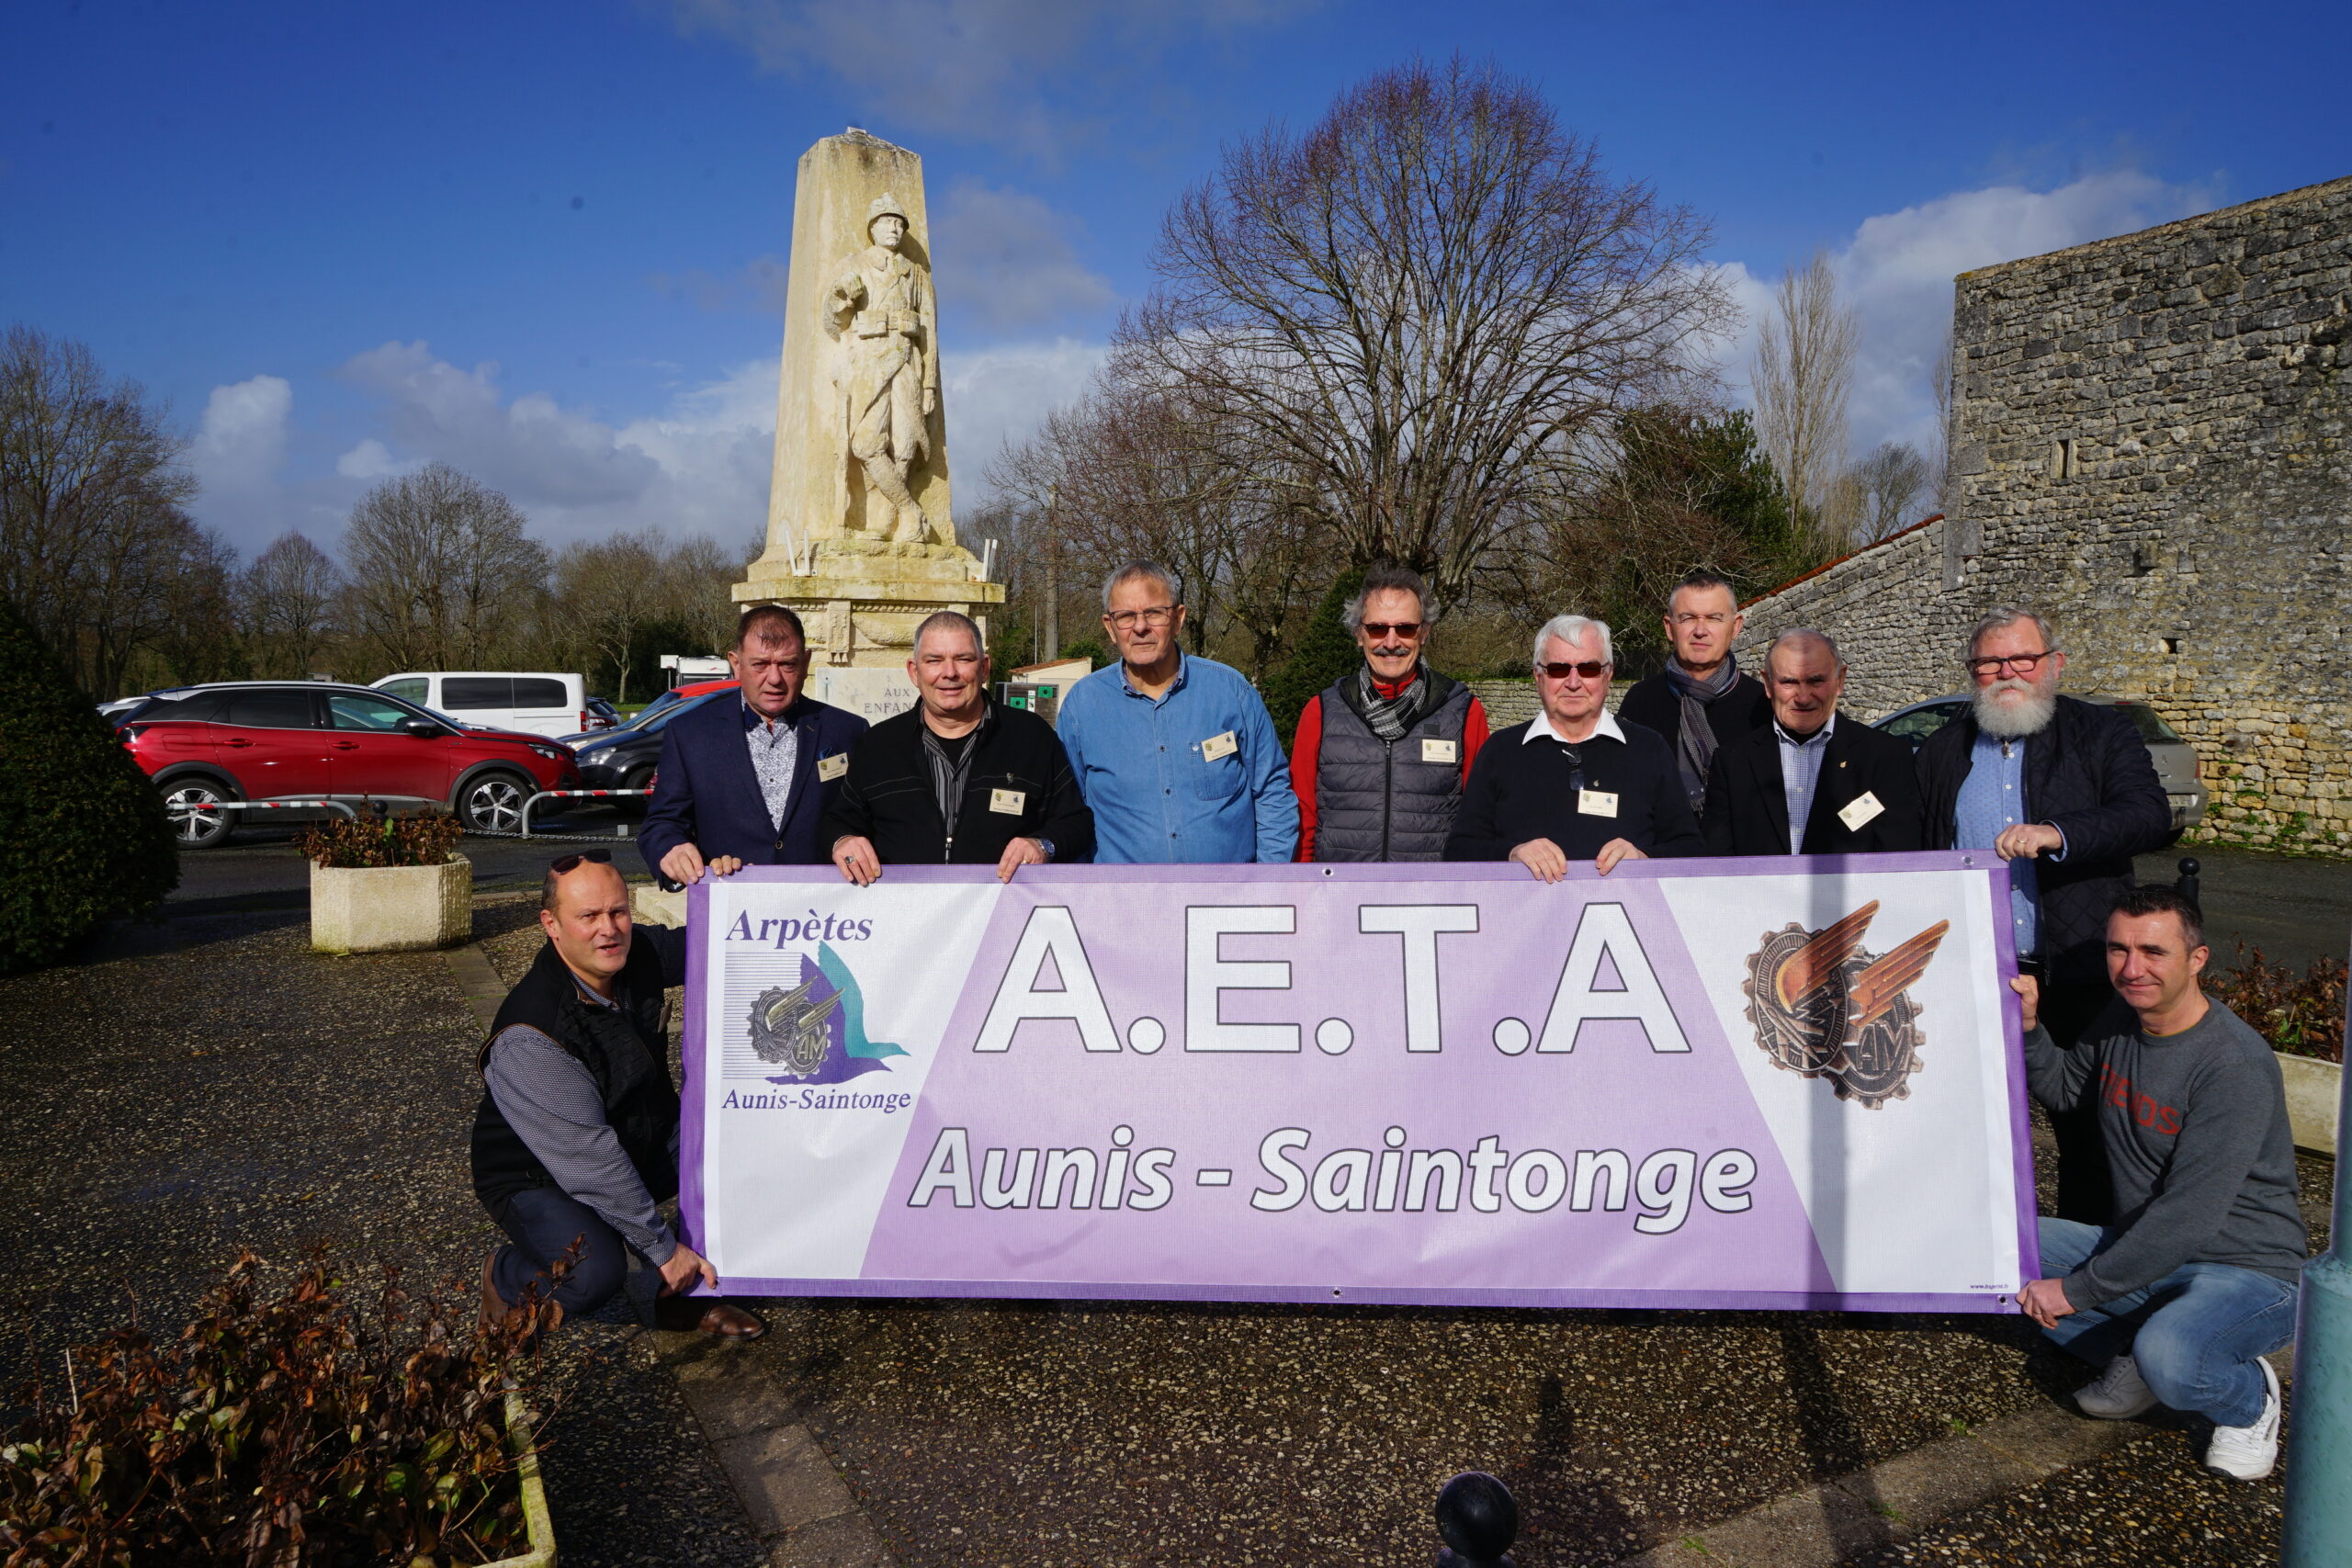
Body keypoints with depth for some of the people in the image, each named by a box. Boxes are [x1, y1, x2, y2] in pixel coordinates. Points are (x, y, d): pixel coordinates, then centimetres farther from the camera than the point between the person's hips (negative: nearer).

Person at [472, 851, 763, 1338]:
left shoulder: (640, 953, -10)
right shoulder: (527, 1036, -30)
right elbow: (587, 1159, -29)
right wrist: (664, 1247, -24)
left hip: (638, 1145, 7)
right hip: (539, 1179, -7)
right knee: (594, 1270, -34)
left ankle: (686, 1295, 2)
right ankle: (506, 1276, 3)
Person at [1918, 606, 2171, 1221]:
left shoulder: (2103, 735, 3)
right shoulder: (1943, 750, 12)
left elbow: (2151, 815, -13)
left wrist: (2058, 834, -31)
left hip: (2076, 974, -2)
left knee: (2087, 1134, 7)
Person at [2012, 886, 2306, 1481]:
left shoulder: (2235, 1065, -24)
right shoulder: (2121, 1017, 0)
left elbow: (2188, 1218, -27)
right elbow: (2064, 1089, 18)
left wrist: (2076, 1290, -22)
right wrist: (2027, 1028, -3)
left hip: (2249, 1272, -7)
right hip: (2140, 1252, 7)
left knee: (2168, 1359, -35)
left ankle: (2249, 1398, 2)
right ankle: (2133, 1357, 8)